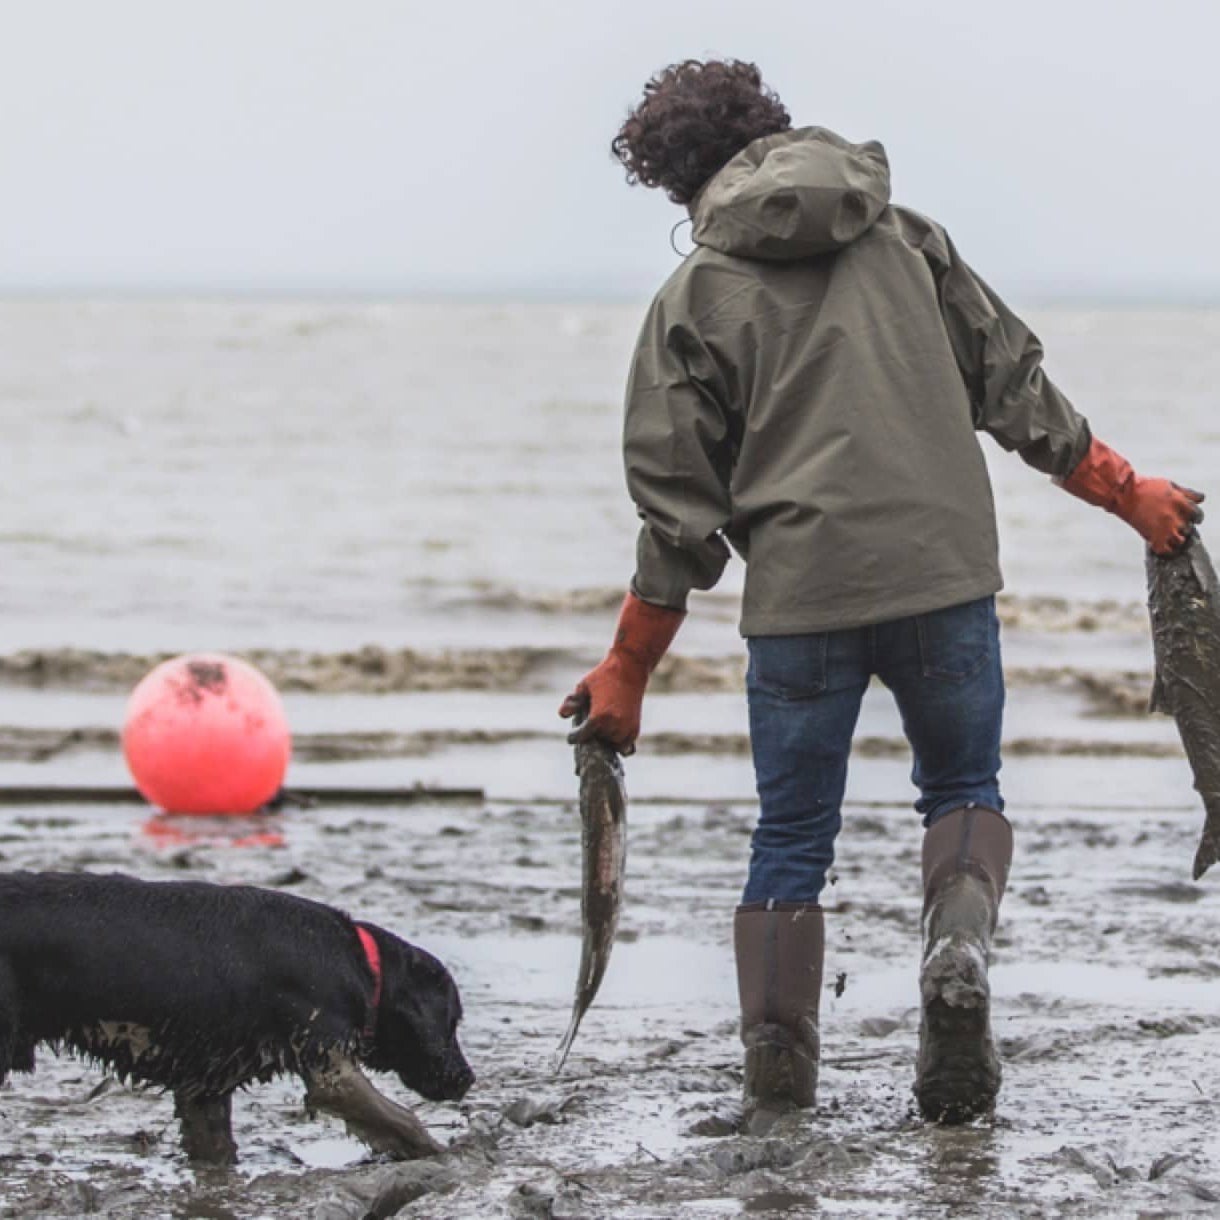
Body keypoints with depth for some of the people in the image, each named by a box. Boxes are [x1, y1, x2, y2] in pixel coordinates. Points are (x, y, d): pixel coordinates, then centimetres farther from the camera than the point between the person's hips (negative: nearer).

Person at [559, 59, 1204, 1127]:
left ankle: (779, 1077, 6)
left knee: (791, 838, 11)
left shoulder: (695, 297, 3)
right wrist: (1125, 492, 20)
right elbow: (1013, 380, 10)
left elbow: (680, 509, 1)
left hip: (801, 597, -1)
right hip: (945, 572, 2)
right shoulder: (905, 238, 10)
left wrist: (627, 672, 8)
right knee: (963, 786, 18)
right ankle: (958, 947, -13)